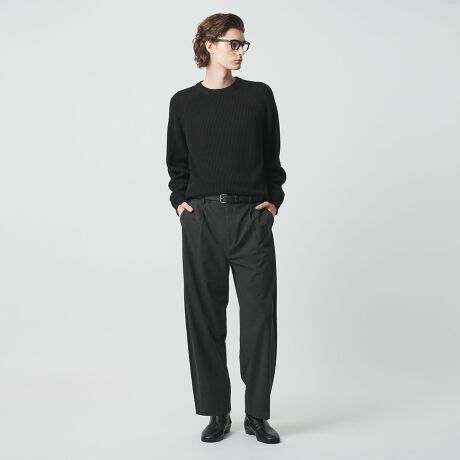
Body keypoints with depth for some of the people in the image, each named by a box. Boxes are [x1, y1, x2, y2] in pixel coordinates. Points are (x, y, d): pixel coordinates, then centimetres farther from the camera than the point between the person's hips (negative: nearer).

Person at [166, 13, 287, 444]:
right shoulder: (184, 102, 9)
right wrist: (180, 200, 2)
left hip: (252, 218, 0)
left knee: (259, 316, -1)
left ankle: (257, 413, 13)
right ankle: (216, 412, 17)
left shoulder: (259, 95, 8)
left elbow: (273, 156, 13)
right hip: (201, 219, 1)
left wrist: (273, 199, 2)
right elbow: (176, 162, 15)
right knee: (204, 316, 3)